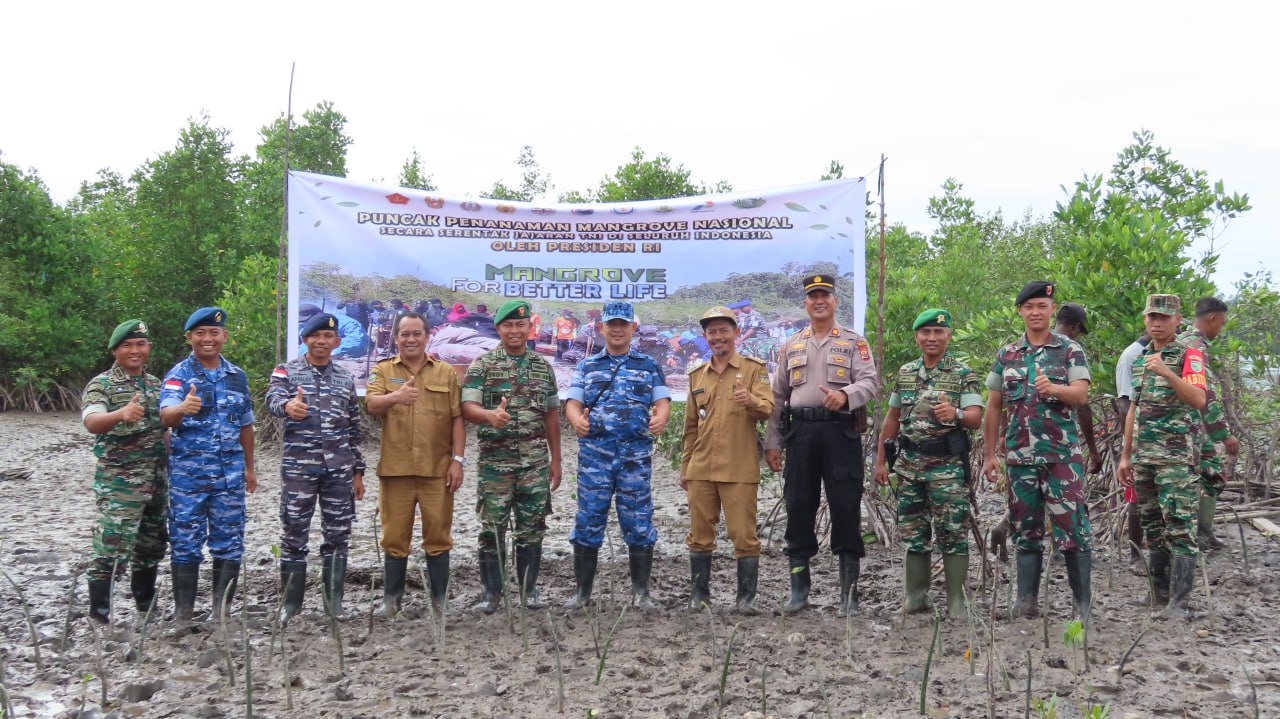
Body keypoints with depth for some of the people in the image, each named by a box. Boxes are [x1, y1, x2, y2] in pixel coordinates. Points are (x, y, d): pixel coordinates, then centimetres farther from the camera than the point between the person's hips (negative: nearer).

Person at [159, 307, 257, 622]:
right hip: (188, 472, -3)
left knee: (229, 541, 5)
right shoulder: (178, 375, -5)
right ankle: (183, 611, 12)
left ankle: (222, 609, 16)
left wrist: (249, 468, 18)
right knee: (185, 541, 2)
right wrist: (183, 408, -46)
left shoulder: (237, 376, 9)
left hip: (229, 472, 4)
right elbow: (166, 416, -23)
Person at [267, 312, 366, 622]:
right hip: (298, 466, -3)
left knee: (338, 536, 5)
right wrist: (288, 405, -46)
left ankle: (334, 603, 15)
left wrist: (358, 471, 11)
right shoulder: (286, 371, 1)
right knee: (294, 535, 2)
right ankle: (291, 603, 13)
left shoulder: (346, 378, 11)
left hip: (339, 468, 3)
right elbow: (273, 399, -22)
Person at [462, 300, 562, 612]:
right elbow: (467, 407, -11)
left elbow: (552, 415, 12)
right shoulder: (482, 365, -1)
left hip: (536, 463, 3)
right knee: (492, 528, 2)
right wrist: (490, 416, -34)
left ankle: (528, 588, 19)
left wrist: (556, 460, 9)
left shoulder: (544, 366, 9)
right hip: (495, 461, -3)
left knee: (532, 527, 6)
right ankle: (491, 591, 14)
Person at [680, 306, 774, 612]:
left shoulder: (753, 369, 2)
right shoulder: (697, 375, 14)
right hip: (701, 471, 4)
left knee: (744, 535, -1)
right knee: (699, 535, 9)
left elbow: (768, 409, -12)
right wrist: (684, 468, 17)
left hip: (739, 471, -4)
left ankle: (747, 596, 10)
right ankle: (699, 593, 20)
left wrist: (751, 401, -34)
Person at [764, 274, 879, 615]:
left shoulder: (854, 342, 7)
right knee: (798, 505, 4)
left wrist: (845, 394, -27)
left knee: (845, 507, -2)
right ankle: (799, 588, 14)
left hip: (841, 431, -3)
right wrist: (772, 442, 10)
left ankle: (849, 590, 6)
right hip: (800, 432, 3)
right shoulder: (791, 346, 17)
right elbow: (778, 397, 16)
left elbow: (870, 382, -5)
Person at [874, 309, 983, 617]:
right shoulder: (905, 373, 11)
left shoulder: (963, 374, -2)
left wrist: (955, 414, -34)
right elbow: (892, 418, 16)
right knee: (912, 534, 8)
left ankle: (956, 602, 4)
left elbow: (976, 418, -12)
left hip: (947, 465, -4)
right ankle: (916, 598, 18)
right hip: (910, 465, 5)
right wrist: (880, 460, 13)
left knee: (953, 533, -3)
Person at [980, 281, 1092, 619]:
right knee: (1026, 529, 8)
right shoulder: (1006, 354, 11)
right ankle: (1027, 602, 15)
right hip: (1019, 455, 3)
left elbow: (1081, 395, -11)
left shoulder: (1070, 350, 1)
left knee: (1071, 527, -5)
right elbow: (994, 406, 13)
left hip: (1062, 454, -3)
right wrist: (989, 455, 10)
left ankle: (1084, 602, 5)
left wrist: (1053, 388, -32)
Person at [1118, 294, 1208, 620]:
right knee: (1153, 528, 10)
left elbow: (1199, 400, -19)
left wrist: (1167, 373, -31)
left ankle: (1178, 603, -10)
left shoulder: (1189, 355, -3)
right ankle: (1159, 593, 18)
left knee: (1179, 528, -9)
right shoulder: (1140, 358, 16)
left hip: (1177, 457, -7)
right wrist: (1126, 455, 17)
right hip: (1143, 458, 7)